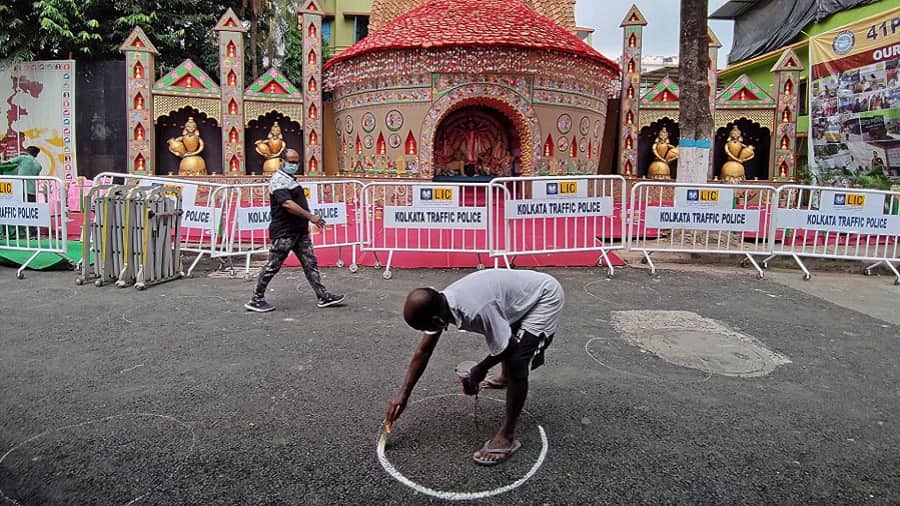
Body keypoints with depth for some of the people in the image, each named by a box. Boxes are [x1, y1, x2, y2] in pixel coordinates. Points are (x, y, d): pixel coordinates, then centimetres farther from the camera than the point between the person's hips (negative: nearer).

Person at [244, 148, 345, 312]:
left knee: (310, 264, 7)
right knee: (272, 266, -1)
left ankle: (324, 297, 9)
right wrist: (310, 216, -27)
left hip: (300, 231, 9)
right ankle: (256, 300, 10)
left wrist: (308, 219, 20)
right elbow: (287, 204, -27)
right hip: (284, 232, -9)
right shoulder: (278, 180, -13)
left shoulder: (290, 179, 18)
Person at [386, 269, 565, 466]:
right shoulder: (439, 304, -12)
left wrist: (479, 370, -6)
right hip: (526, 291, 9)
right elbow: (423, 351, -1)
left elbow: (508, 346, -23)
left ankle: (506, 436, -5)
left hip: (546, 297, -9)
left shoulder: (475, 311, -38)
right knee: (500, 340, 29)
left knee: (516, 363, -19)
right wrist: (403, 394, 1)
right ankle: (507, 378, 61)